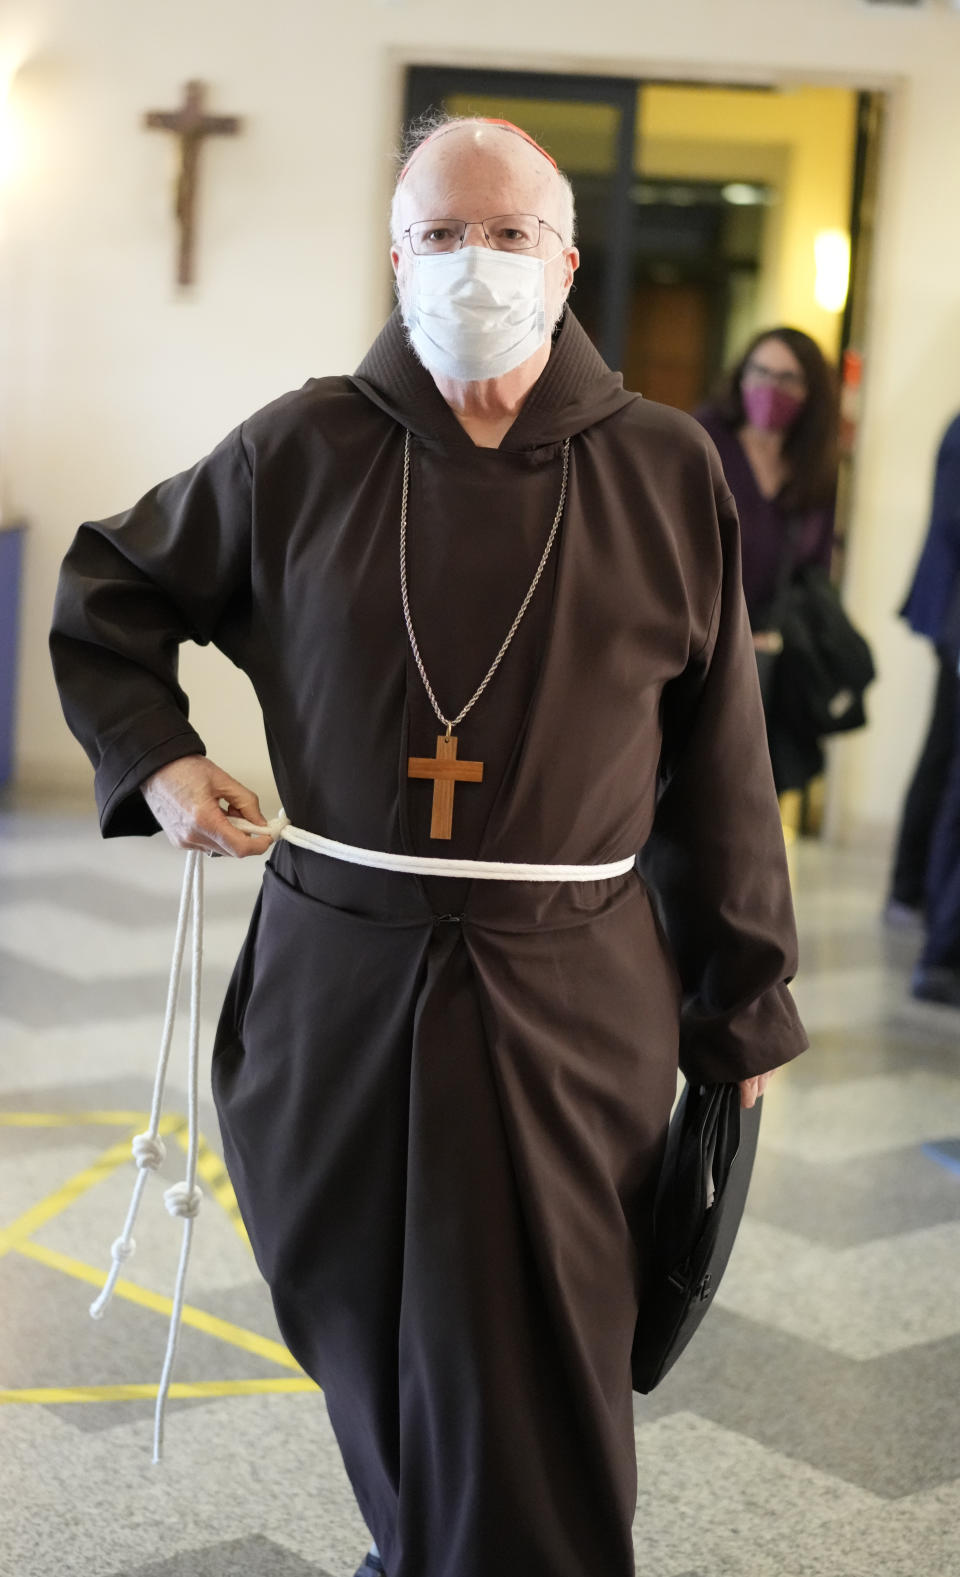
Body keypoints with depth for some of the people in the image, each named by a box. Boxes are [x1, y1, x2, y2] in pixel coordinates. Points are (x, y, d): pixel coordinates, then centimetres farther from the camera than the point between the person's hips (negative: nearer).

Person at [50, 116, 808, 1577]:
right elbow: (107, 591, 18)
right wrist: (153, 757, 4)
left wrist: (741, 1009, 4)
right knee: (359, 1333, 14)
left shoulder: (666, 472, 1)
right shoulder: (301, 453, 2)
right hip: (340, 980, 2)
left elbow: (720, 766, 3)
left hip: (570, 1004, -1)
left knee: (533, 1380, 1)